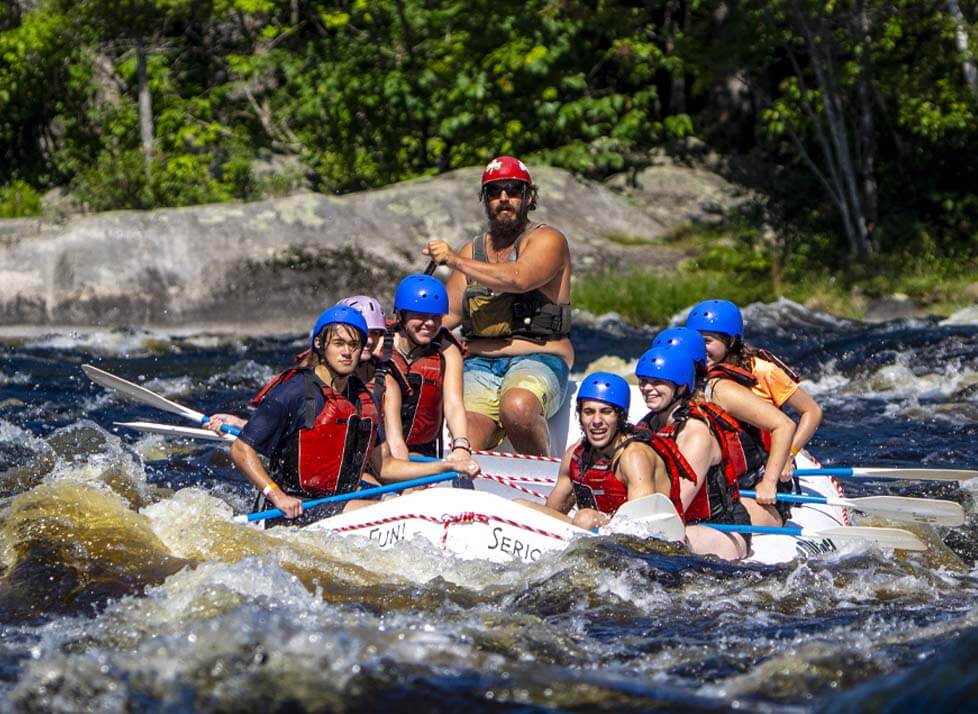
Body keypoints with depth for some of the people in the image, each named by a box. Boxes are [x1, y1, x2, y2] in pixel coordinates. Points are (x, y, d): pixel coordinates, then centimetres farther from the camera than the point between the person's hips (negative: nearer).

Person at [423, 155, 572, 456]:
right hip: (479, 365, 4)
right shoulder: (474, 249, 22)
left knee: (517, 408, -37)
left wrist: (454, 261, -17)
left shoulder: (547, 240, 3)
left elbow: (518, 279, -18)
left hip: (537, 361, -4)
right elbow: (450, 312, 18)